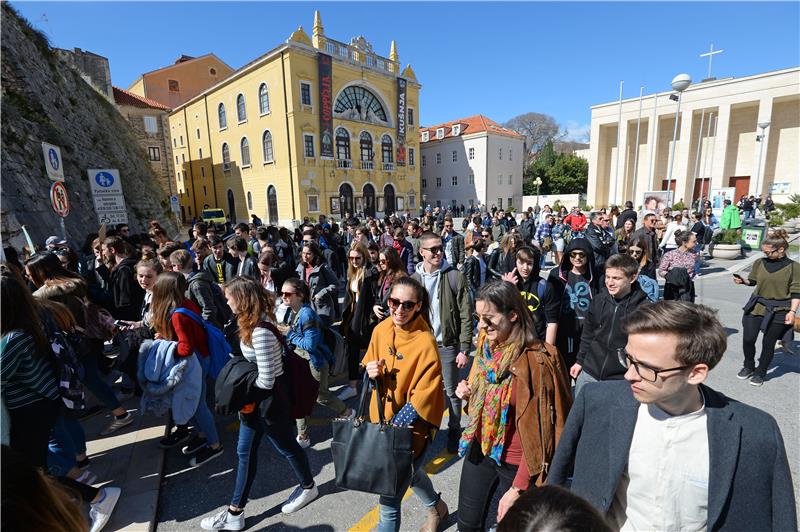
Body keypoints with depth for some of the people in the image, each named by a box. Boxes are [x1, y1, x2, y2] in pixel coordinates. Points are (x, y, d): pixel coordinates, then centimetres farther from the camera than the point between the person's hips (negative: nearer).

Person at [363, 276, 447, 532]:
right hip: (382, 420, 7)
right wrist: (371, 372, -14)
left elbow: (422, 400, -21)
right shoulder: (381, 329, -8)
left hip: (412, 428, -7)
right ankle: (436, 507, 60)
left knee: (389, 498, 2)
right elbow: (369, 367, 8)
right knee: (408, 471, 30)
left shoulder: (425, 342, -25)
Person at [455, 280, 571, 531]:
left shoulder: (535, 361, -25)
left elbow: (536, 430, -20)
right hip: (480, 449, 6)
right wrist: (467, 394, -9)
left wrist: (518, 488, -15)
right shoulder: (486, 345, -4)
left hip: (515, 462, -5)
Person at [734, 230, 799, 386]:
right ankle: (748, 366, 25)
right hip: (756, 307, 3)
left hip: (778, 311, -2)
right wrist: (742, 281, -8)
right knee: (748, 339, 2)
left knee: (768, 344, 8)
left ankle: (760, 373, 25)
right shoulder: (760, 263, 1)